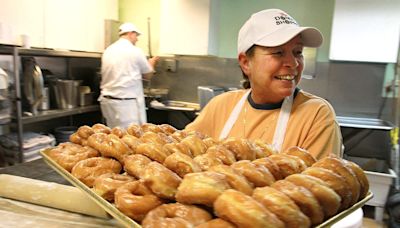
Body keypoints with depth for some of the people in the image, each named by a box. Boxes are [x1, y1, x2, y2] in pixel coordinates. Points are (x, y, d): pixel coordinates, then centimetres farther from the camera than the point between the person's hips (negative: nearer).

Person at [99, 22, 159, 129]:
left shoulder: (108, 51, 11)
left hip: (107, 99, 7)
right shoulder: (135, 51, -6)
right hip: (126, 102, -7)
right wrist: (151, 63, 24)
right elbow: (148, 75, 4)